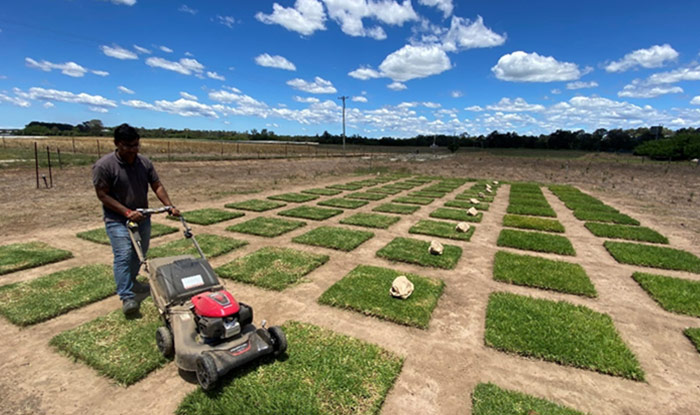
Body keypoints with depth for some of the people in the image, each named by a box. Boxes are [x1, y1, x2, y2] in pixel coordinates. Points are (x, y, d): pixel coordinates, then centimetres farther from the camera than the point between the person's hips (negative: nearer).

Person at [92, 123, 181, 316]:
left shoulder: (145, 162, -2)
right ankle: (127, 297, -5)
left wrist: (170, 206, -13)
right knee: (123, 256, -11)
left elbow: (157, 186, -1)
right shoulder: (104, 165, -16)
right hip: (117, 219, -5)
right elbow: (103, 195, -15)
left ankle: (131, 281, 37)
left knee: (140, 253, 15)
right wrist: (127, 212, -23)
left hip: (142, 217, 5)